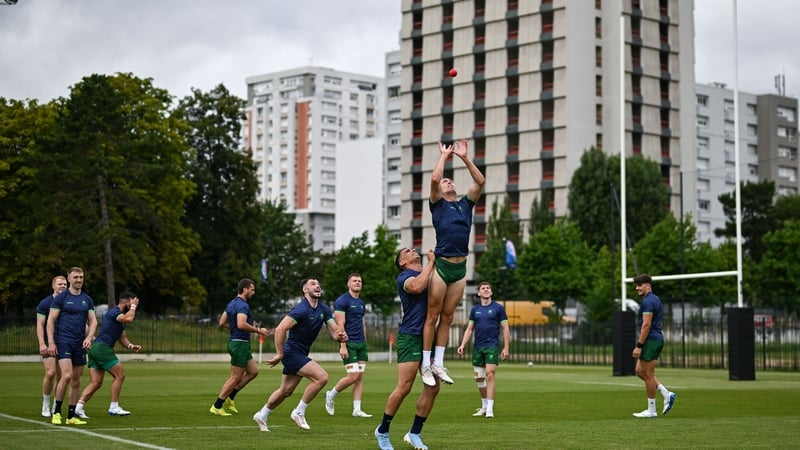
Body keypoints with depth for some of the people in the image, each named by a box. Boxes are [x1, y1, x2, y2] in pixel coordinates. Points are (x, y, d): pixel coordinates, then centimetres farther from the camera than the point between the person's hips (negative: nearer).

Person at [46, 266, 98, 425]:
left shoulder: (87, 300, 12)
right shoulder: (60, 298, -1)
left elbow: (93, 321, 11)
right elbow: (51, 320, -3)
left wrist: (89, 337, -6)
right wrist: (51, 343, -11)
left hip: (80, 344, 5)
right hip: (63, 341, -5)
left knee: (76, 380, 5)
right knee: (66, 375, -18)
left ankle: (71, 416, 12)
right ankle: (56, 412, -5)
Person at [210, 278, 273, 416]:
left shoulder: (232, 303, 13)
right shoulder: (242, 305, -18)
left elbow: (222, 322, 17)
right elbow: (241, 324, -31)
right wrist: (258, 330, -20)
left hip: (235, 342, 10)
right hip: (240, 343, -10)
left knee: (253, 371, 15)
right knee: (236, 378, -3)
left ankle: (229, 398, 16)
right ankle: (217, 407, 2)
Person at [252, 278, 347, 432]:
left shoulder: (324, 309, 4)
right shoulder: (301, 309, -21)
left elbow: (334, 331, 2)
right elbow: (280, 329, -26)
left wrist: (340, 336, -21)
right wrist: (279, 354, -23)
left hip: (301, 354, 9)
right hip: (292, 352, -9)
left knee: (286, 391, 18)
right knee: (322, 377, -19)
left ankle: (262, 415, 36)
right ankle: (299, 412, -7)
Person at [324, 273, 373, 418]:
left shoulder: (361, 303, 16)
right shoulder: (342, 301, -8)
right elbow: (340, 324, -14)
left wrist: (365, 344, 17)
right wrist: (343, 346, -19)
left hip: (361, 344, 7)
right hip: (349, 344, -7)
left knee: (360, 377, 3)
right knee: (353, 376, -10)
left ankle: (357, 410, 4)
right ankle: (331, 395, 12)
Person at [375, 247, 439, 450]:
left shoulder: (430, 274, 20)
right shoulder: (404, 277, -3)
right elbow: (417, 286, -25)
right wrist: (431, 261, -15)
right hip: (410, 336, -7)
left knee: (433, 387, 3)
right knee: (404, 388, -10)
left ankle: (414, 433, 14)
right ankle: (382, 431, 7)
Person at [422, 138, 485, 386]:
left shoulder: (466, 204, 17)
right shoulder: (438, 205, 6)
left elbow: (480, 181, 8)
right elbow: (434, 179, -10)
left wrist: (464, 158, 7)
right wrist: (444, 156, 3)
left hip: (460, 268, 4)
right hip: (441, 265, -4)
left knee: (447, 318, 8)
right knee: (433, 316, -1)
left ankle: (438, 364, 13)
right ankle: (426, 364, 3)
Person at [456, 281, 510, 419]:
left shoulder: (498, 308, 0)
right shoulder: (475, 309, 10)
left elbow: (505, 328, 0)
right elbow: (469, 329, 13)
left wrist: (506, 348, -6)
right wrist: (462, 345, 1)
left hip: (492, 346, -4)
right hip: (477, 347, 4)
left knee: (490, 375, -14)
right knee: (479, 378, 7)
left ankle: (490, 409, -12)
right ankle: (484, 406, 22)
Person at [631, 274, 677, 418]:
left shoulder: (648, 301, -15)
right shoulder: (655, 299, 17)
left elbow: (646, 324, -21)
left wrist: (639, 345, -21)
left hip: (650, 341, -10)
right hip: (657, 339, 10)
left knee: (648, 374, -2)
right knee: (640, 371, 15)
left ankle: (651, 410, 4)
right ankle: (667, 394, 10)